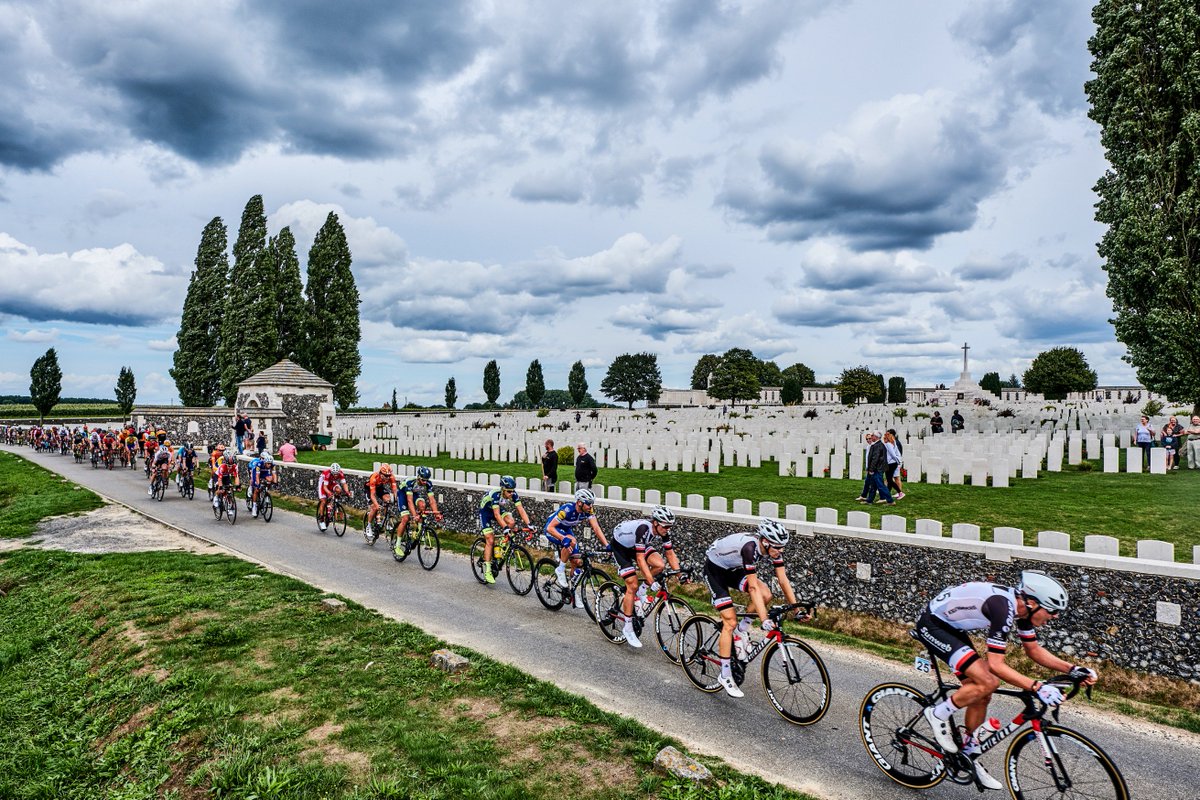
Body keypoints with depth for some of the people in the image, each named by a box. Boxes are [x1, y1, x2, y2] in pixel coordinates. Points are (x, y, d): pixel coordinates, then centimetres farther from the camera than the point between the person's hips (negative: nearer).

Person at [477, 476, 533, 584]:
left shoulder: (514, 495, -23)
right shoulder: (495, 495, -37)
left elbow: (521, 510, -25)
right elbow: (497, 514, -42)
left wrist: (528, 524, -37)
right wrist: (505, 527, -51)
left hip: (501, 510, 5)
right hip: (486, 511, -5)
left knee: (511, 522, -26)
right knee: (490, 540, -13)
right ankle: (487, 570, -8)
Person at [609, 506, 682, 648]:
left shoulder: (663, 531, -18)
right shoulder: (643, 529, -38)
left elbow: (670, 553, -9)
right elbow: (640, 558, -40)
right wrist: (652, 582, -44)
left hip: (636, 544, 6)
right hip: (620, 546, -6)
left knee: (659, 565, -19)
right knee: (632, 586, -13)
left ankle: (641, 590, 7)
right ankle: (627, 628, -2)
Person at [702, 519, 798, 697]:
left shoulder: (772, 547, -16)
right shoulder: (749, 547, -37)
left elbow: (783, 580, -10)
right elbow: (753, 587, -39)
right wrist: (764, 620, -41)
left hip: (733, 569, 7)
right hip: (714, 569, -7)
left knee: (766, 595, -16)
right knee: (730, 622, -12)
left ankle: (741, 630, 8)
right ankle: (725, 676, -1)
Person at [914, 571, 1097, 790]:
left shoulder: (1022, 606, -2)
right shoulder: (1002, 607, -29)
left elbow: (1034, 650, 12)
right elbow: (996, 665, -28)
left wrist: (1073, 669, 3)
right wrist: (1037, 687, -32)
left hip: (951, 627, 10)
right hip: (932, 624, -10)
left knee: (981, 695, 10)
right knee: (988, 682, -21)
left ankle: (969, 755, 25)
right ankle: (938, 714, -2)